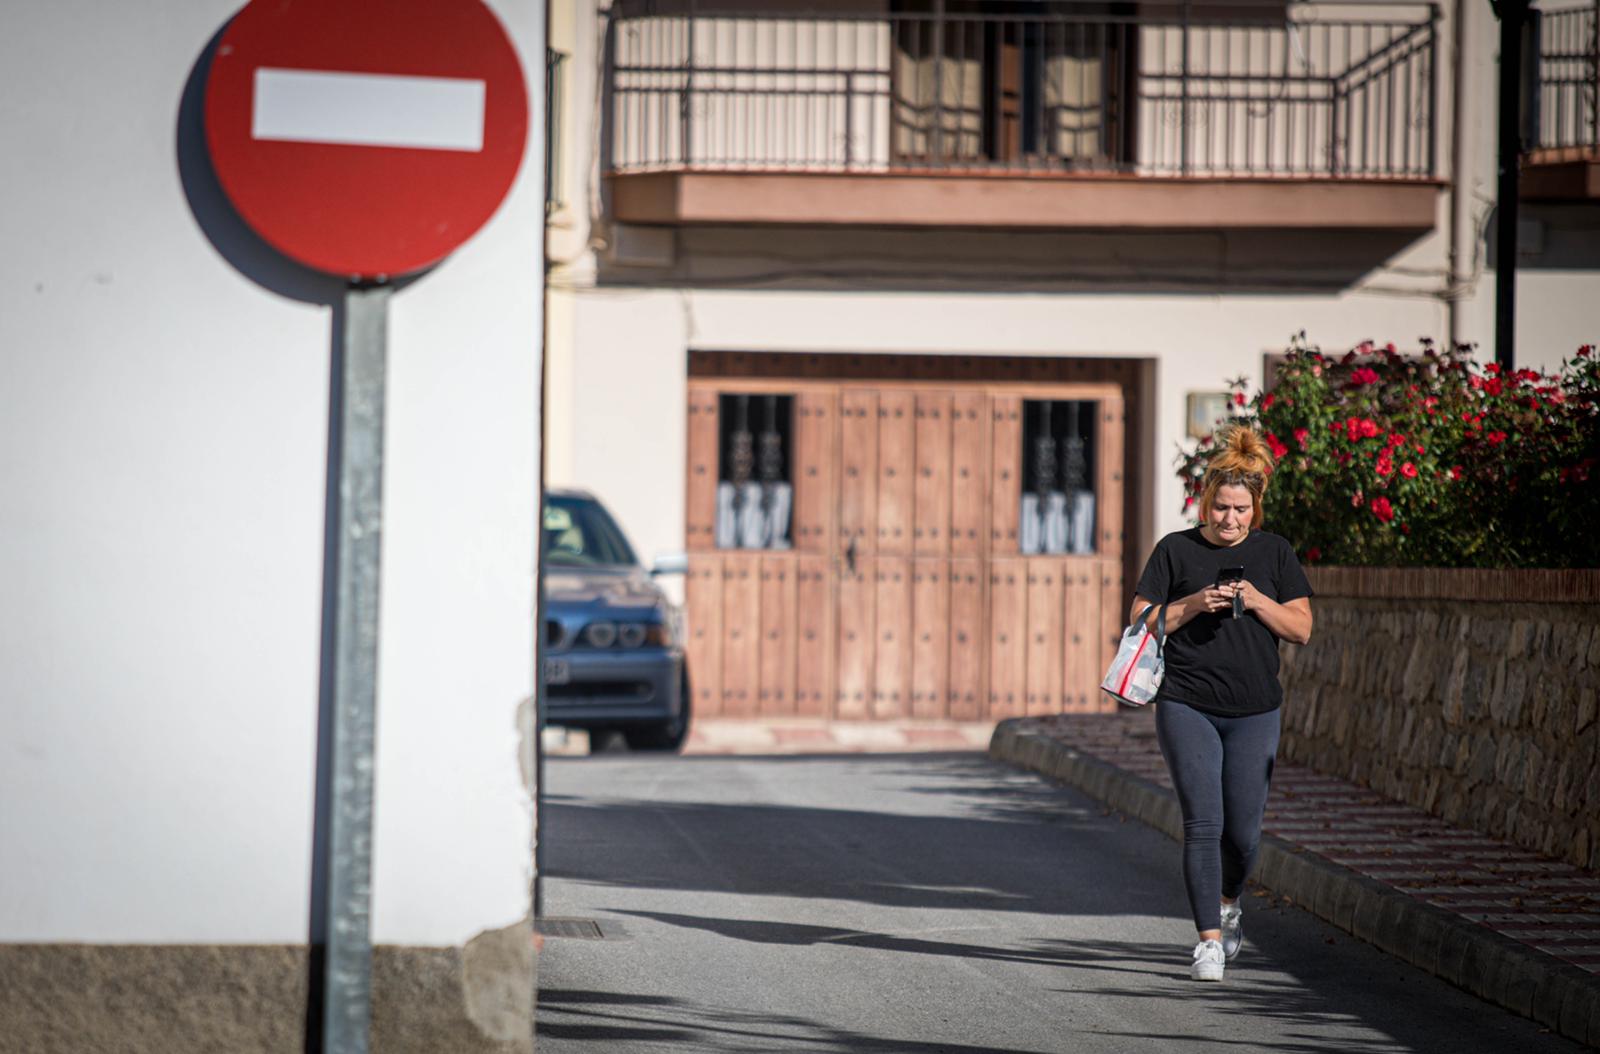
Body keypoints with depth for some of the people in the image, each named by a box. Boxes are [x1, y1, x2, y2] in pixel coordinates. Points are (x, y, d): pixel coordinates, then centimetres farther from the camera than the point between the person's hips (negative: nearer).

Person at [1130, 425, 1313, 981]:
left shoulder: (1274, 553, 8)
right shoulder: (1176, 550, 3)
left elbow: (1301, 628, 5)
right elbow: (1140, 622, 1)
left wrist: (1257, 601, -12)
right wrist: (1193, 605, -14)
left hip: (1254, 711, 2)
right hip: (1186, 706, -2)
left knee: (1242, 829, 3)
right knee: (1203, 822, -11)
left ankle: (1229, 901, 35)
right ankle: (1209, 941, -7)